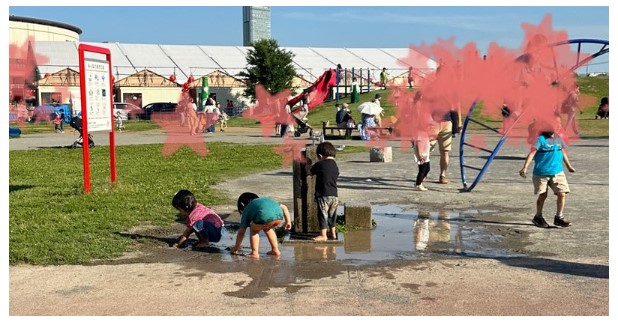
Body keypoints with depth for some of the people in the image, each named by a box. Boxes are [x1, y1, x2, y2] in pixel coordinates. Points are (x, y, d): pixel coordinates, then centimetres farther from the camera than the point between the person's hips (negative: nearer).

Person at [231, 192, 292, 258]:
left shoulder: (247, 209, 30)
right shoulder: (267, 199, 43)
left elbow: (241, 232, 31)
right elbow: (283, 207, 34)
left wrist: (236, 246, 43)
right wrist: (288, 222, 39)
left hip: (265, 216, -5)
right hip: (279, 215, 5)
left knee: (253, 229, 24)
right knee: (267, 228, 34)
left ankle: (254, 253, 16)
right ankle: (275, 250, 36)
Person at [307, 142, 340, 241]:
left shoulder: (320, 164, -10)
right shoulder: (335, 166, 7)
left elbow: (309, 172, 3)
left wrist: (311, 167, 25)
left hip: (323, 195, -6)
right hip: (334, 195, 6)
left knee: (323, 215, 0)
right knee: (331, 215, 17)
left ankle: (323, 235, 2)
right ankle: (332, 233, 27)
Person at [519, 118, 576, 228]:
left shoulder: (559, 138, 7)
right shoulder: (541, 139, -11)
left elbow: (563, 152, 22)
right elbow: (532, 153, -18)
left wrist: (569, 166, 34)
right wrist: (525, 167, -30)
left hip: (558, 172, 5)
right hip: (541, 173, -5)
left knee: (562, 194, -3)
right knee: (542, 195, 5)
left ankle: (559, 217, 13)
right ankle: (538, 217, 25)